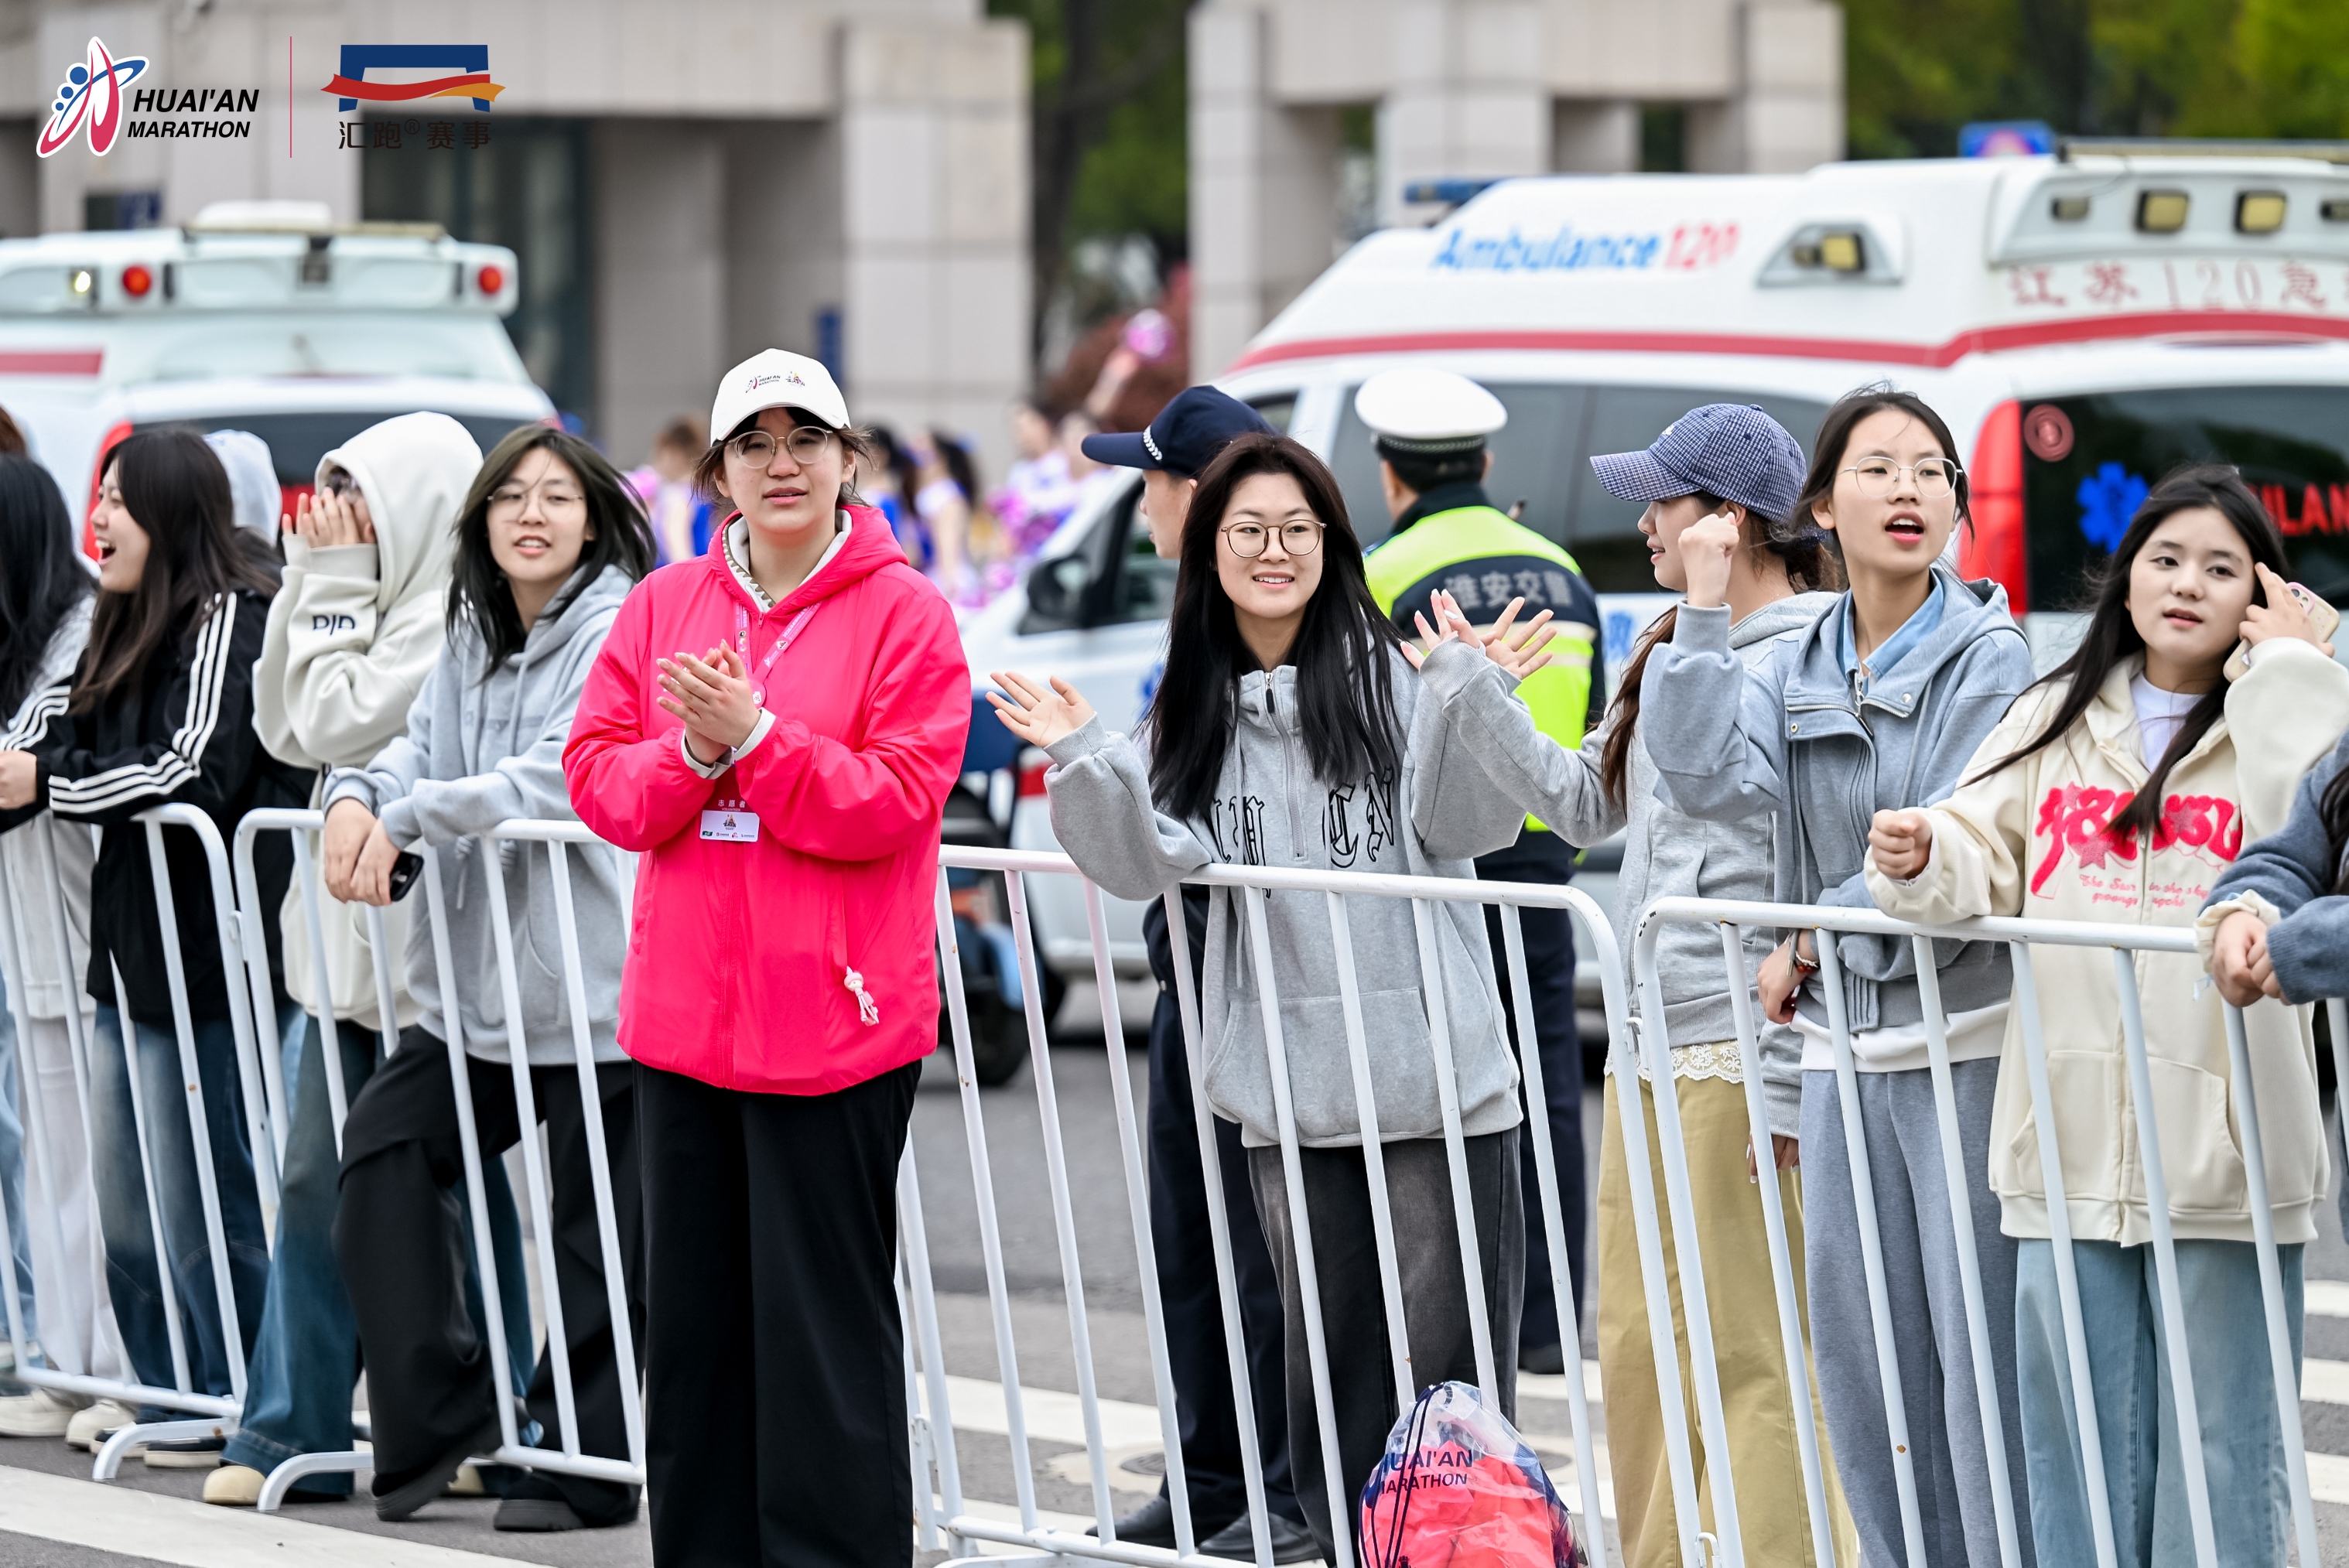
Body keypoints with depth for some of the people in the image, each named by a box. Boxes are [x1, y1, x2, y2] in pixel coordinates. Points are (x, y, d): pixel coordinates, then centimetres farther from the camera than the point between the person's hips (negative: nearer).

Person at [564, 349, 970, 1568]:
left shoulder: (903, 615, -4)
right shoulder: (663, 607, 10)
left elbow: (892, 802, -12)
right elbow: (597, 780, 5)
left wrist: (752, 737, -19)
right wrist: (690, 754, -13)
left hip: (835, 1020, -5)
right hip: (684, 1011, 5)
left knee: (824, 1316, -3)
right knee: (694, 1312, 11)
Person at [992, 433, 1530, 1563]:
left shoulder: (1393, 671, -2)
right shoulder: (1194, 710, 11)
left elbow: (1463, 823, -11)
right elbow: (1161, 859, -1)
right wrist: (1083, 763, -13)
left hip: (1436, 1075, -4)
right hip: (1290, 1088, 4)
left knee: (1450, 1369, -3)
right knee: (1328, 1369, 11)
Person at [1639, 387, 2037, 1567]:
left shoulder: (1989, 660, -4)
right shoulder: (1794, 673, 11)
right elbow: (1709, 780, -8)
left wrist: (1812, 946, -5)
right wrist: (1703, 610, -7)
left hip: (1966, 1046, -6)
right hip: (1841, 1055, 6)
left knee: (1982, 1347, -8)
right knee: (1863, 1357, 9)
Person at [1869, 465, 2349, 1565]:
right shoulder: (2059, 715, 13)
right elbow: (1987, 858, 12)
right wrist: (1921, 861, -10)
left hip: (2221, 1143, -3)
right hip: (2072, 1135, 3)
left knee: (2219, 1440, 1)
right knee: (2079, 1440, 9)